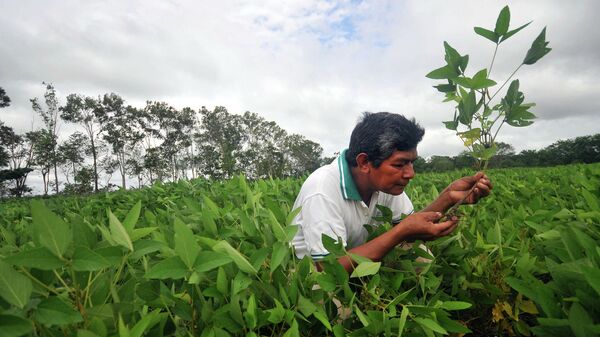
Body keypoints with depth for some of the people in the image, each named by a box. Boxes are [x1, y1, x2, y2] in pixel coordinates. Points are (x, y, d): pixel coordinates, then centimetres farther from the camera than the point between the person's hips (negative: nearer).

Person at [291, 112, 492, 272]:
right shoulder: (322, 191, -33)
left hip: (354, 267, 5)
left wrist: (449, 197, -19)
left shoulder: (386, 181, -10)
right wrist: (401, 233, -36)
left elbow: (410, 232, -4)